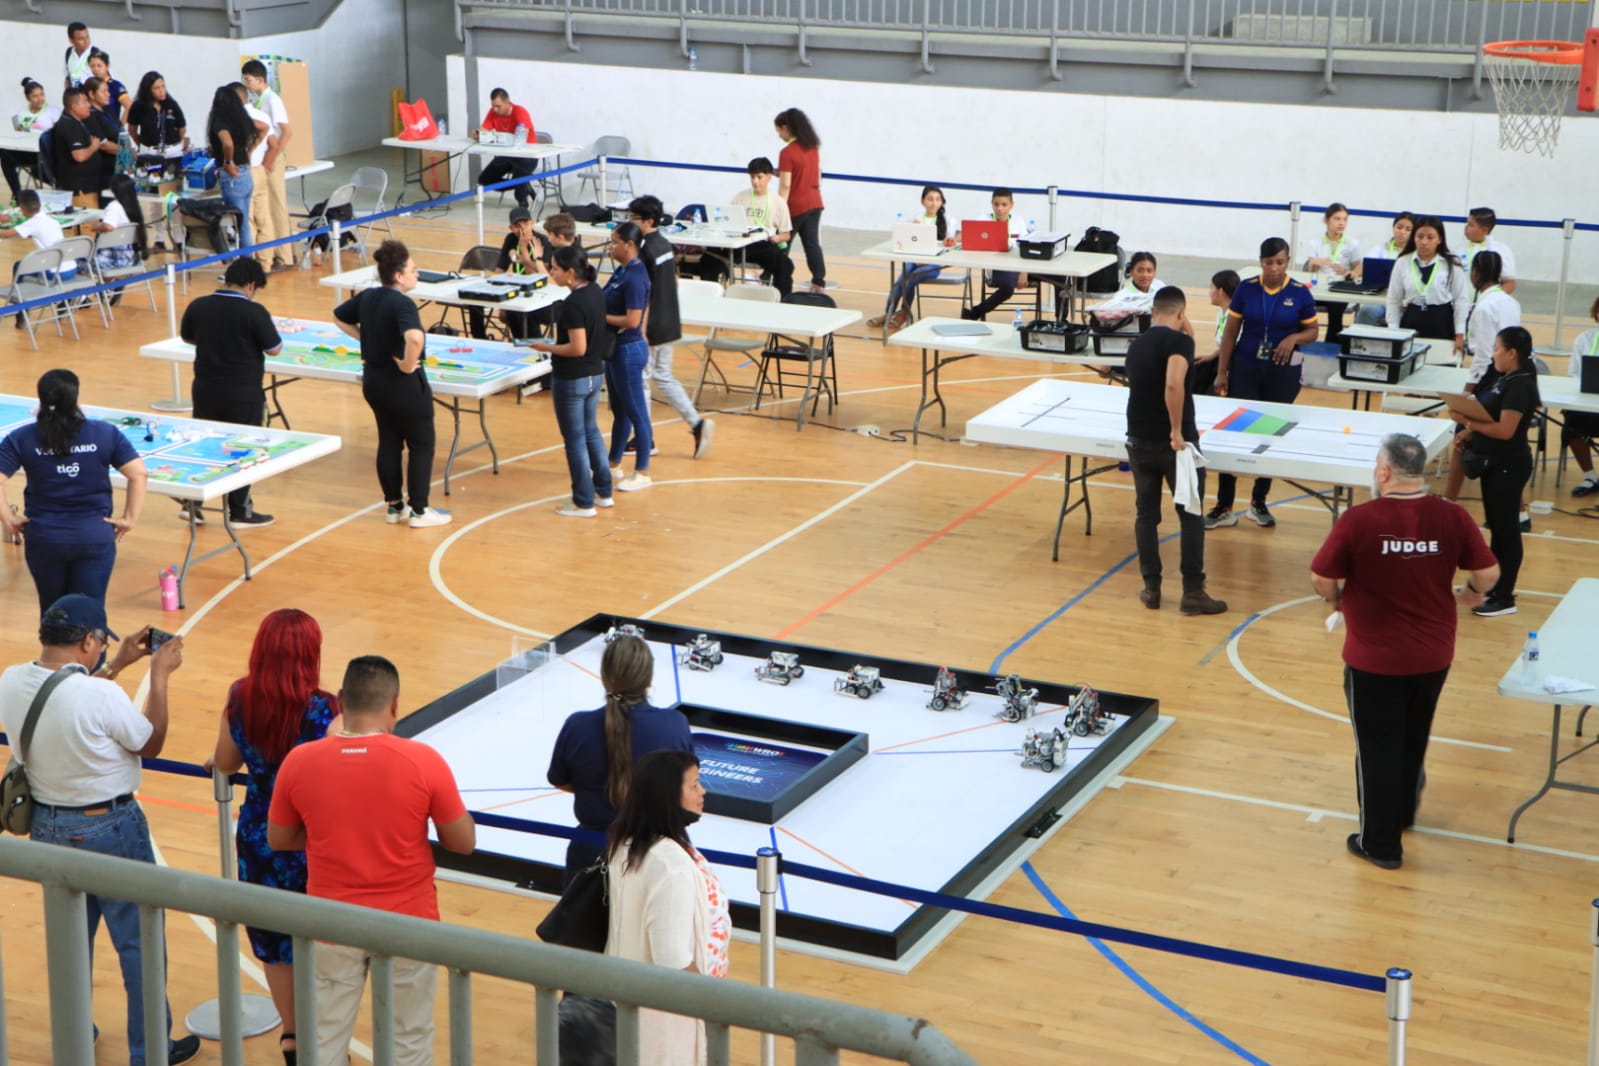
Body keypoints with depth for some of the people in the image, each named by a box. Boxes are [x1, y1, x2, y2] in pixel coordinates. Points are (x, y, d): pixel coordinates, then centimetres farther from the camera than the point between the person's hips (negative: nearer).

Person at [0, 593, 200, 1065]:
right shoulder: (101, 695, -28)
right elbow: (151, 743, -10)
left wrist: (116, 664, 15)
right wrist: (159, 675, -3)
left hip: (46, 826, 7)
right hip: (109, 830, -7)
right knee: (140, 944, 10)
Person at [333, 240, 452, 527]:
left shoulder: (367, 297, 2)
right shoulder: (402, 303, -23)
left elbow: (338, 317, 18)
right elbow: (414, 338, -41)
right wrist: (408, 365, -25)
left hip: (373, 380, 8)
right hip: (403, 384, -8)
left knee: (388, 442, 17)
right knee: (422, 444, 7)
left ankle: (394, 506, 24)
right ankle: (419, 511, 11)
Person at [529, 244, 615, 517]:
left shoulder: (573, 304, -25)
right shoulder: (596, 292, 2)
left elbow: (578, 348, -25)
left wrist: (547, 348, -12)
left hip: (571, 379, -9)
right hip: (594, 373, 9)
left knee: (575, 439, 3)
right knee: (592, 432, 21)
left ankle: (584, 502, 12)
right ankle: (603, 492, 29)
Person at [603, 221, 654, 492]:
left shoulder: (635, 278, -21)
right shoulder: (621, 271, 7)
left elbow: (632, 320, -26)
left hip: (629, 350, -10)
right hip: (615, 348, 10)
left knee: (635, 412, 0)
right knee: (619, 410, 20)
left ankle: (642, 473, 9)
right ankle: (614, 465, 32)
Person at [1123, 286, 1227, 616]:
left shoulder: (1137, 344, 9)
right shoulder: (1179, 341, -12)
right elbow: (1173, 384, -28)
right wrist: (1177, 431, -22)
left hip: (1139, 440, 6)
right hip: (1173, 441, -6)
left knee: (1146, 514, 14)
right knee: (1191, 516, 5)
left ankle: (1151, 588, 17)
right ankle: (1193, 592, 5)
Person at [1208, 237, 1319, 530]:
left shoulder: (1300, 294, -4)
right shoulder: (1246, 289, -2)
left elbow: (1313, 330, 5)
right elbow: (1230, 332, 2)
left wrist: (1294, 338, -16)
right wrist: (1221, 372, -1)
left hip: (1283, 373, 0)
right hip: (1245, 369, 0)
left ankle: (1259, 503, 22)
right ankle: (1224, 507, 1)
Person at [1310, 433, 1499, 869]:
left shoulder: (1358, 520, -21)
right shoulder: (1452, 517, -11)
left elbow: (1321, 578, -14)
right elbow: (1488, 572, -4)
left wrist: (1337, 600, 9)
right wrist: (1472, 593, 19)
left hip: (1374, 658, -4)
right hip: (1433, 656, 4)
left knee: (1378, 747, 10)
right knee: (1414, 739, 25)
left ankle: (1380, 843, 18)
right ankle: (1403, 812, 46)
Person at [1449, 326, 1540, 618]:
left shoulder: (1520, 386, -21)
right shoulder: (1503, 379, 8)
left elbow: (1505, 429, -26)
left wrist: (1467, 421, -21)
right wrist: (1468, 435, 5)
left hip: (1508, 465, -10)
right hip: (1494, 462, 10)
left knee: (1506, 528, -3)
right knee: (1496, 525, 18)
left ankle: (1504, 598, 4)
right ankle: (1493, 585, 30)